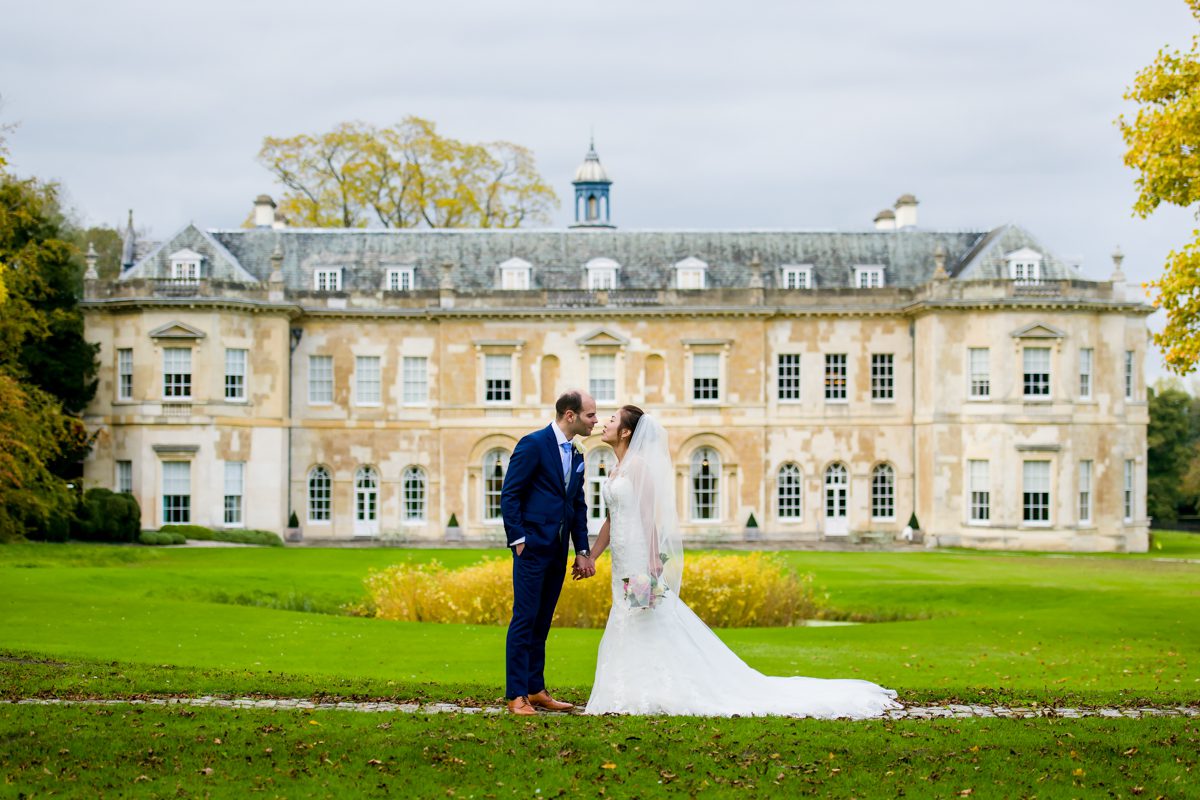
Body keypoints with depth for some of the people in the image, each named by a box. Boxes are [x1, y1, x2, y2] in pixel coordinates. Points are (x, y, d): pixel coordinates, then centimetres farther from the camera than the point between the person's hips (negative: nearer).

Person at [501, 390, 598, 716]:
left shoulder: (576, 456, 14)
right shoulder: (533, 444, -9)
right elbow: (509, 495, -10)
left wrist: (582, 551, 12)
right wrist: (518, 540, -14)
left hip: (558, 553, 8)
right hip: (533, 548, -8)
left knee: (542, 622, 11)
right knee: (525, 619, -6)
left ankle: (536, 690, 17)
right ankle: (517, 695, -4)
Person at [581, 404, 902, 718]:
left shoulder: (638, 464, -10)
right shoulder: (614, 471, 18)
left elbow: (650, 513, -17)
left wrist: (651, 563, -24)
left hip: (639, 558, -10)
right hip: (623, 564, 10)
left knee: (659, 629, -7)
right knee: (629, 634, 8)